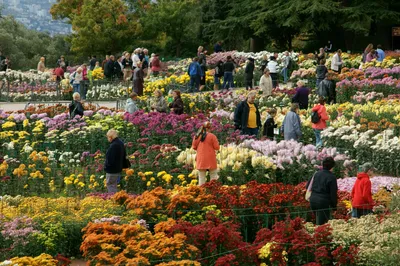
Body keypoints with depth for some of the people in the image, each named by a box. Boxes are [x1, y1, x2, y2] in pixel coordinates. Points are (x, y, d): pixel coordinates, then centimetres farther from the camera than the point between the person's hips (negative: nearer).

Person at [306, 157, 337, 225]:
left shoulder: (316, 174, 8)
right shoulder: (332, 177, -9)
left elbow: (308, 186, 15)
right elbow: (333, 193, -8)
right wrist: (334, 205, 1)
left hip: (313, 200, 6)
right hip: (323, 202, -6)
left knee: (318, 221, 21)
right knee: (321, 222, -3)